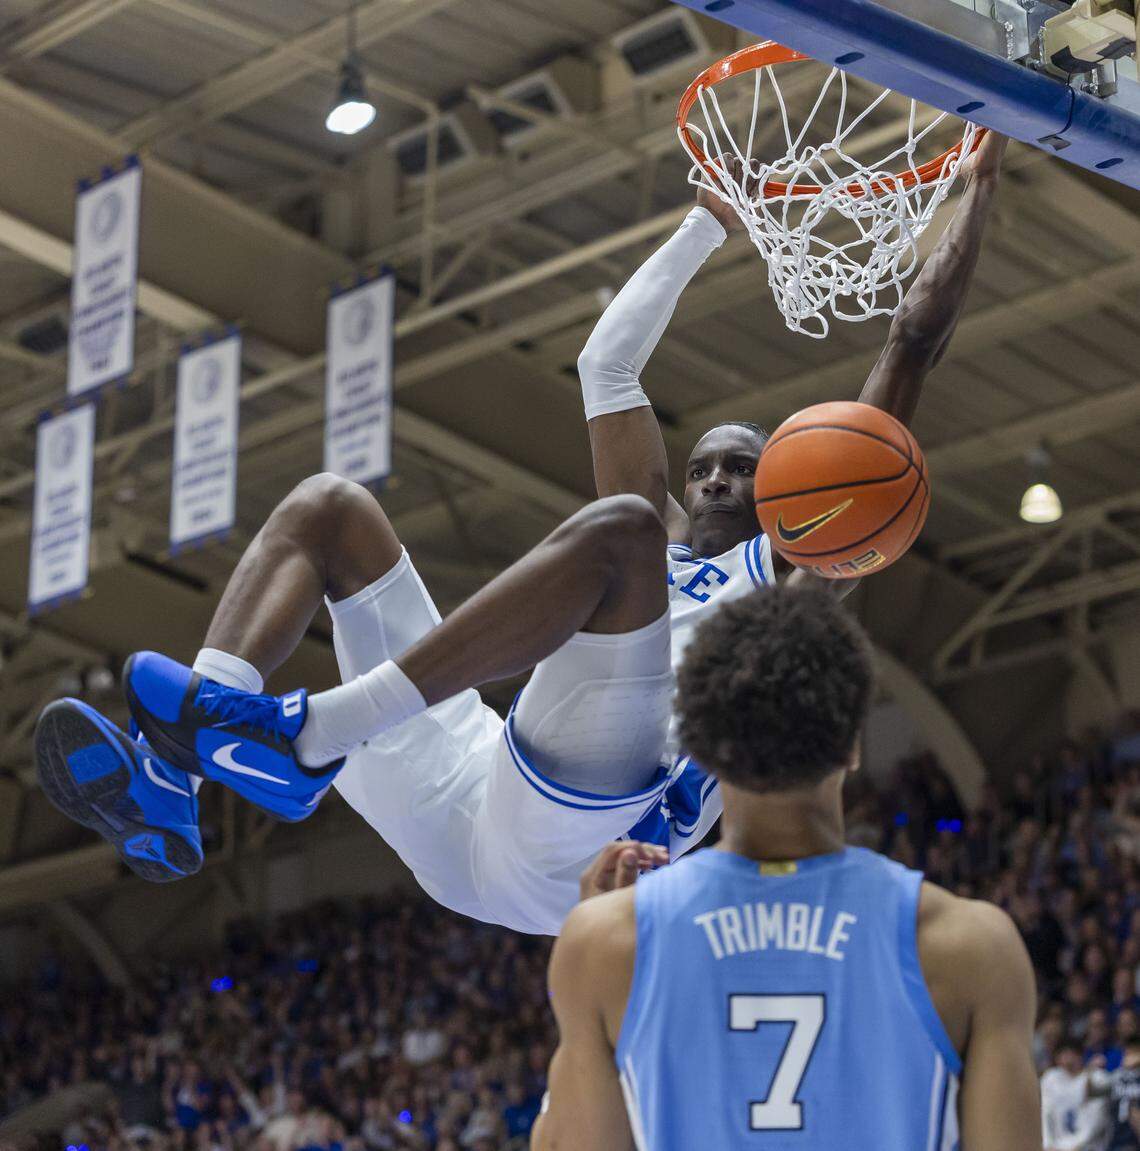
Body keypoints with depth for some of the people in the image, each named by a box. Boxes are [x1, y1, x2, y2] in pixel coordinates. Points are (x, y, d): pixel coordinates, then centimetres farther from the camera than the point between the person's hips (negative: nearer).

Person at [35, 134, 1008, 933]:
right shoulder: (657, 546, 37)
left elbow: (914, 344, 23)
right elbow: (607, 361, 42)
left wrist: (980, 183, 28)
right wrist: (710, 224, 48)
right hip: (470, 836, 6)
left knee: (616, 527, -27)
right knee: (326, 508, 7)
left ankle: (308, 732, -38)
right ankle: (168, 777, -21)